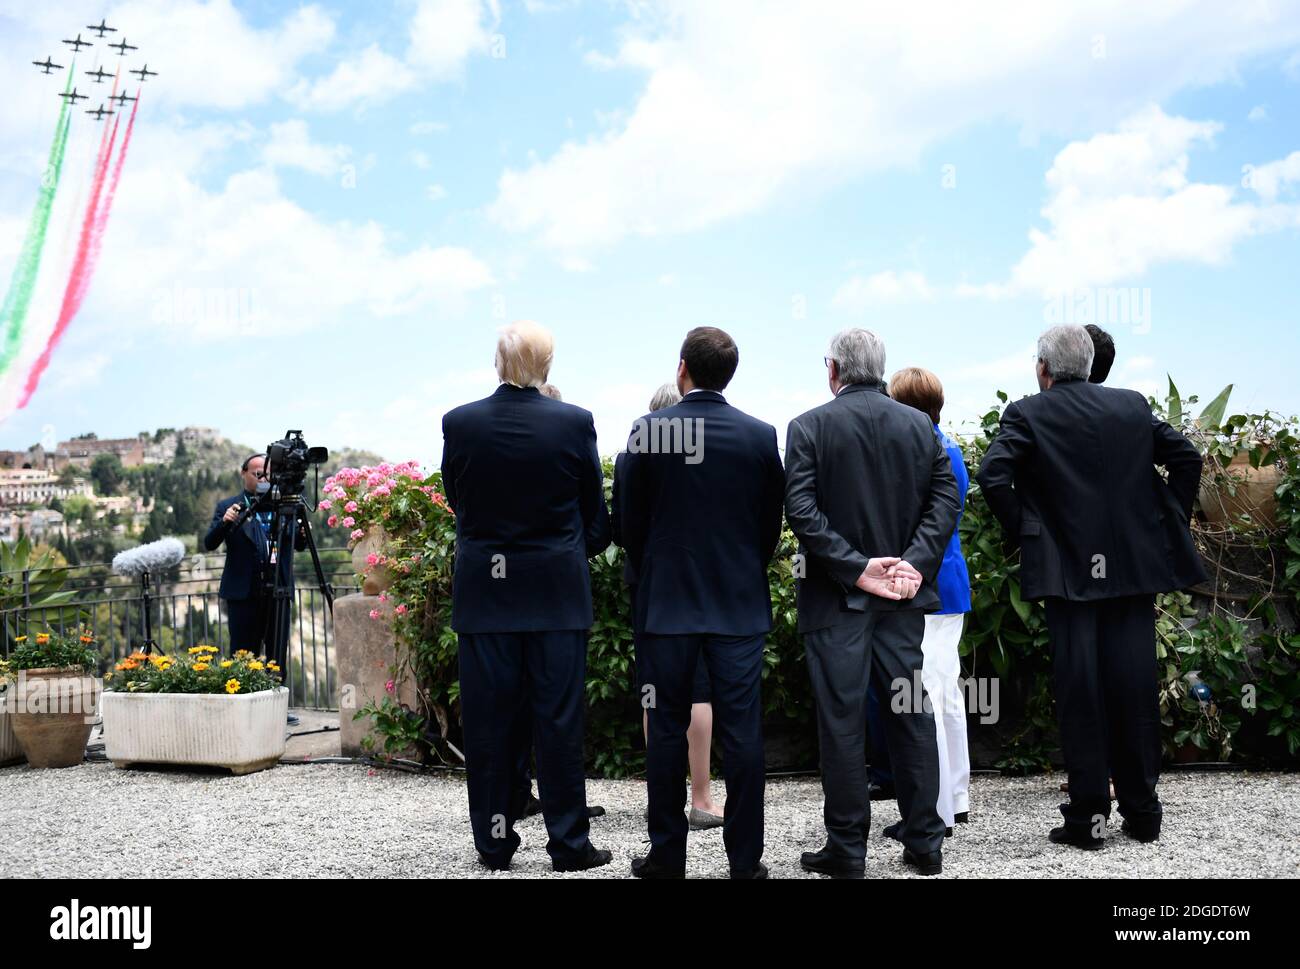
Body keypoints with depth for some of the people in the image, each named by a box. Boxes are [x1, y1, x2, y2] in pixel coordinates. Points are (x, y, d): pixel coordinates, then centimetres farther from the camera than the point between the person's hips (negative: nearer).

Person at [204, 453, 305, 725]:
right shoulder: (228, 506, 4)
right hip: (243, 593, -2)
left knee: (278, 654, 7)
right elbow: (209, 544, -3)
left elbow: (299, 546, 11)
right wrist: (225, 522, -22)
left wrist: (303, 534, -12)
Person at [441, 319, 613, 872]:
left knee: (489, 719, 9)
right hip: (557, 592, -1)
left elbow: (455, 499, 10)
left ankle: (494, 842, 16)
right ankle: (568, 843, 10)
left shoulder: (459, 423, -5)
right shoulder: (574, 423, -7)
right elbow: (596, 515, 2)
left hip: (484, 592, 1)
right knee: (559, 717, 5)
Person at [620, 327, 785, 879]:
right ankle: (745, 858, 9)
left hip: (665, 603, -1)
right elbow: (772, 525, 5)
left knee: (666, 729, 7)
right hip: (740, 605, 1)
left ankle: (667, 857, 13)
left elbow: (629, 523, 1)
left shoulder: (648, 430, -6)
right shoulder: (761, 436, -2)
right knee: (741, 730, 4)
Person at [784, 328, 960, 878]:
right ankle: (924, 842, 18)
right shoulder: (920, 425, 7)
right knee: (911, 712, 11)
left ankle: (847, 849, 9)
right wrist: (915, 562, -8)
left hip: (837, 597, -4)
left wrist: (856, 567, -14)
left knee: (842, 719, 2)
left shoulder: (809, 427, -5)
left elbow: (801, 510, -15)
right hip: (904, 595, 4)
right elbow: (946, 498, -1)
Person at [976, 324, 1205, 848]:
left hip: (1068, 569, -3)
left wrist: (1019, 532, -4)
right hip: (1135, 566, 3)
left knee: (1079, 692, 2)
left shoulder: (1028, 414, -5)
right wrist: (1172, 521, 14)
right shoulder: (1133, 406, 8)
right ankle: (1141, 811, 17)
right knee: (1135, 687, 9)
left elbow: (991, 475, -17)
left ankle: (1087, 815, 5)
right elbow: (1186, 457, 8)